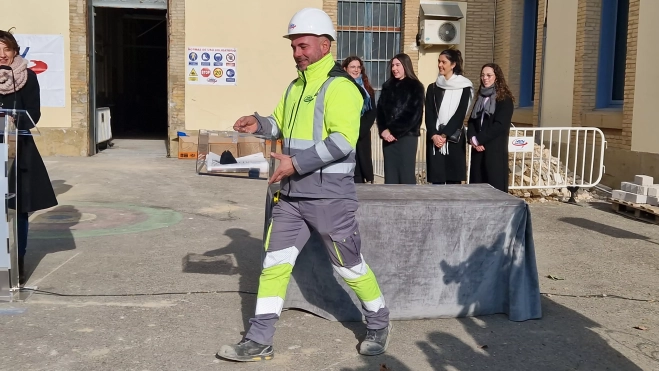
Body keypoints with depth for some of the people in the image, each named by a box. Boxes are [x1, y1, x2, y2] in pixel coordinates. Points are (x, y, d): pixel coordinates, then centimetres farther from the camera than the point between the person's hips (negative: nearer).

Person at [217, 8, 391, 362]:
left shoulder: (340, 87, -14)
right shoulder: (296, 86, 13)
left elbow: (343, 141, -23)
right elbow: (285, 125, 24)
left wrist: (297, 163, -25)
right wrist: (260, 124, 2)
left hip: (329, 196, -7)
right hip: (291, 194, 8)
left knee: (349, 266, 7)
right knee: (274, 263, 6)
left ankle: (379, 325, 31)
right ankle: (258, 341, 15)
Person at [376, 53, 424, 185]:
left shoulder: (415, 87, 0)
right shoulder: (387, 86, 15)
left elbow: (414, 115, -8)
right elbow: (380, 110, 9)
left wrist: (394, 132, -11)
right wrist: (383, 130, -8)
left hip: (407, 136, -5)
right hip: (388, 137, 5)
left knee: (406, 174, -4)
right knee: (390, 175, 6)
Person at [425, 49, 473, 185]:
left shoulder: (464, 87, 1)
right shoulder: (433, 88, 11)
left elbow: (460, 115, -6)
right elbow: (428, 115, 4)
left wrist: (444, 135, -13)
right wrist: (434, 135, -11)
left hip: (454, 139, -2)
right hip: (435, 139, 3)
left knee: (454, 181, -2)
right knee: (437, 181, 0)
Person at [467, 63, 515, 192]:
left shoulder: (505, 99, -4)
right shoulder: (481, 97, 16)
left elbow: (500, 125, -13)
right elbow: (472, 120, 12)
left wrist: (480, 139, -14)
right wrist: (472, 138, -7)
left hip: (495, 149, -6)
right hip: (478, 148, 6)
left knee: (495, 186, -5)